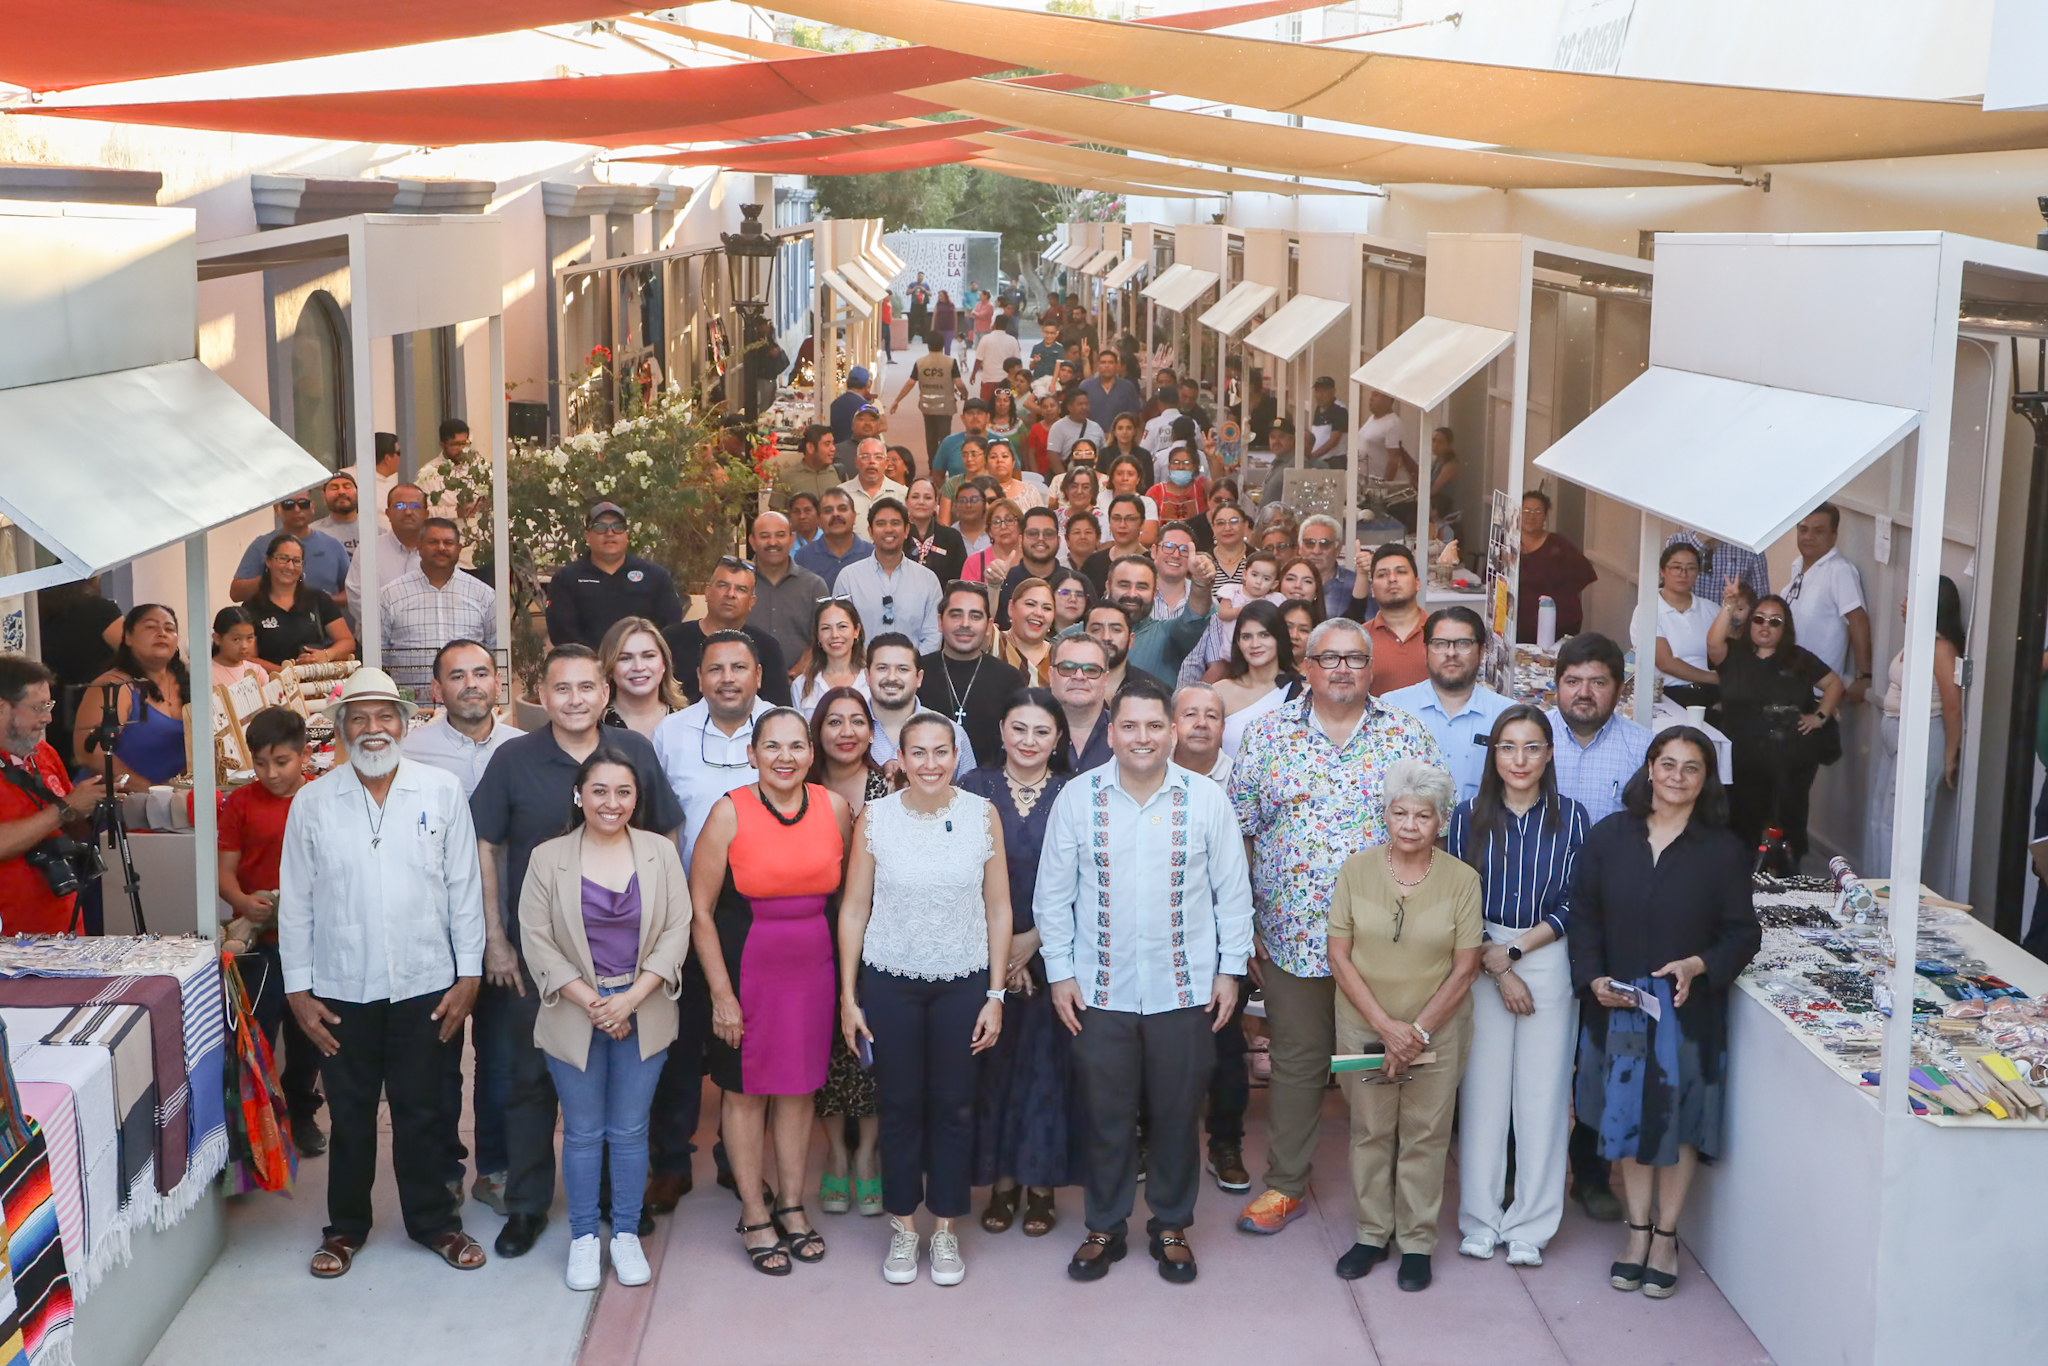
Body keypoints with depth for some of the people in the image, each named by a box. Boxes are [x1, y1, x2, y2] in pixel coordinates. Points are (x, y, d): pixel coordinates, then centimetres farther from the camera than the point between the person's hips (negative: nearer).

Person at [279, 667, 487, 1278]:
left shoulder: (442, 792, -1)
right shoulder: (312, 803, 1)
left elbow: (464, 888, 2)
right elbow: (295, 901, 3)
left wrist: (469, 973, -1)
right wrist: (298, 989, 0)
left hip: (425, 985, 0)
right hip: (341, 991, 0)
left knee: (424, 1112, 10)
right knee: (349, 1117, 12)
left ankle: (433, 1220, 26)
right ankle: (346, 1226, 28)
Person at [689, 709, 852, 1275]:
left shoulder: (835, 807, -3)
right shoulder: (730, 813, -13)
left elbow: (847, 889, 10)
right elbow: (700, 910, -10)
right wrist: (721, 993, -11)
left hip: (813, 966, 3)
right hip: (745, 966, -3)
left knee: (800, 1086, 13)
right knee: (746, 1089, 6)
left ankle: (791, 1205, 28)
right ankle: (754, 1216, 20)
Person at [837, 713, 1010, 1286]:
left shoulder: (982, 815, -4)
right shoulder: (875, 817, -4)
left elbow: (998, 909, 0)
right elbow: (854, 908, 0)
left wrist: (995, 995, -1)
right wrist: (848, 996, -1)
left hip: (963, 983, 0)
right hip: (890, 983, 0)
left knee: (954, 1106, 8)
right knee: (899, 1104, 8)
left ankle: (946, 1229, 22)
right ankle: (902, 1227, 23)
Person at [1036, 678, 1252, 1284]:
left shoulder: (1207, 799, -2)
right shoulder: (1078, 797, -2)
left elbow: (1233, 892, 4)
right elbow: (1052, 894, 4)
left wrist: (1230, 969, 2)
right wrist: (1060, 972, 1)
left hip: (1185, 990, 0)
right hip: (1101, 990, 0)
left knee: (1176, 1115, 9)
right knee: (1105, 1115, 8)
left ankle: (1171, 1227, 26)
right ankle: (1105, 1228, 25)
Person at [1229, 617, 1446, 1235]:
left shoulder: (1409, 737, 3)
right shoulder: (1268, 735, 3)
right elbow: (1237, 831, 5)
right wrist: (1242, 924, 1)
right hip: (1293, 935, 0)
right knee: (1296, 1061, 10)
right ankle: (1286, 1184, 23)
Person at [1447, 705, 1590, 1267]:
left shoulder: (1570, 817, 1)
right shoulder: (1469, 815, 2)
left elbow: (1573, 906, 0)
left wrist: (1515, 949, -10)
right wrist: (1498, 969, -8)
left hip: (1549, 963, 0)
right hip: (1478, 963, 0)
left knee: (1543, 1093, 1)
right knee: (1483, 1090, 3)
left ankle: (1530, 1226, 13)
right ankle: (1480, 1220, 16)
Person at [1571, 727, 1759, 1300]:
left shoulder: (1722, 850, -5)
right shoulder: (1609, 836, 0)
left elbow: (1743, 933, -2)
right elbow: (1584, 915, 3)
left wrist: (1697, 965, -19)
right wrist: (1594, 979, -10)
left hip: (1689, 1011, -2)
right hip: (1619, 1007, 2)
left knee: (1679, 1121, 6)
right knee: (1627, 1117, 11)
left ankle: (1665, 1235, 23)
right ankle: (1638, 1230, 26)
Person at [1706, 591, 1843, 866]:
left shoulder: (1800, 659, 11)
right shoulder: (1734, 655, 4)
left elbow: (1833, 683, 15)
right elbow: (1713, 643, -16)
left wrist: (1820, 716, 2)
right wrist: (1728, 607, -23)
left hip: (1792, 763, 2)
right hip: (1745, 763, -2)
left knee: (1788, 825, 5)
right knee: (1744, 826, -1)